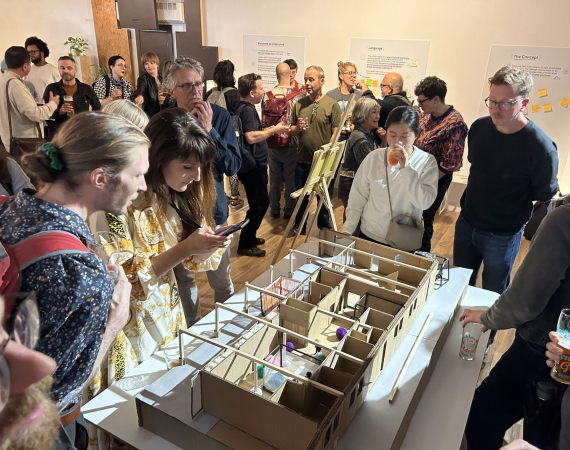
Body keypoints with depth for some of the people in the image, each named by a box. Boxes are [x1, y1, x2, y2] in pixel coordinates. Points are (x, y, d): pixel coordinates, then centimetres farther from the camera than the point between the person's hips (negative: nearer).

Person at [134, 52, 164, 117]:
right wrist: (139, 95, -51)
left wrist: (165, 99, -1)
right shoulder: (144, 78, -8)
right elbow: (140, 89, -29)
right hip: (151, 114, -5)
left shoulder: (162, 78, 11)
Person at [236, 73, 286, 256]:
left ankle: (250, 236, 33)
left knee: (261, 202, 19)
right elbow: (251, 137, -30)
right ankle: (245, 245, 9)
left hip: (254, 165, 10)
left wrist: (269, 130, 13)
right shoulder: (247, 109, -18)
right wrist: (273, 130, -20)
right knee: (258, 205, -2)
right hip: (252, 166, -10)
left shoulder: (245, 108, 14)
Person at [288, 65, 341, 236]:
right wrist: (297, 128, -11)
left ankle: (324, 228, 27)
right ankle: (299, 225, 34)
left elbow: (335, 133, -8)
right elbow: (291, 130, 11)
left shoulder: (332, 105, -5)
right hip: (302, 160, 4)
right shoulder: (299, 104, 6)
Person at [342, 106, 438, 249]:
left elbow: (424, 203, -20)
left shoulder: (427, 162, -8)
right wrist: (347, 230, -4)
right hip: (369, 236, 2)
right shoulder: (373, 158, -4)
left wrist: (406, 168, -25)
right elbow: (357, 198, 1)